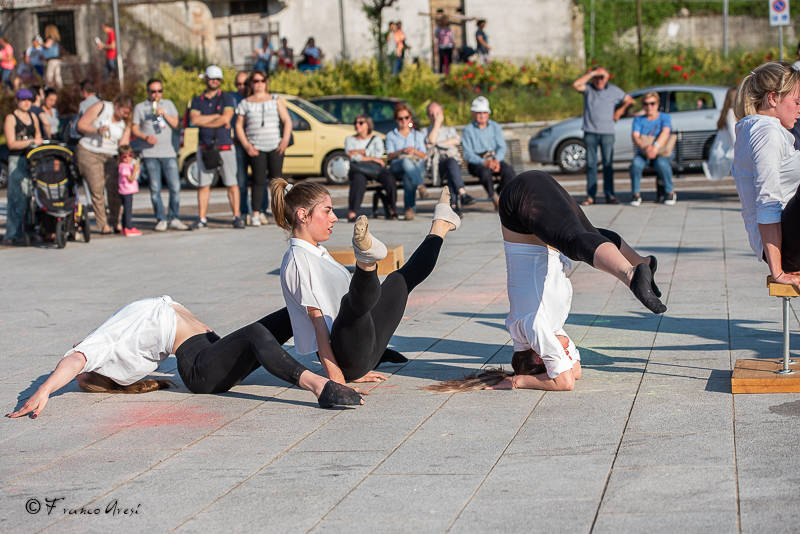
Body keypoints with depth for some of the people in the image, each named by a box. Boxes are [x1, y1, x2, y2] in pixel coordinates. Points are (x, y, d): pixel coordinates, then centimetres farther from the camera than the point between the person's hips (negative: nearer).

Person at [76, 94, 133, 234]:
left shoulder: (125, 122, 8)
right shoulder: (101, 107, -4)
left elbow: (123, 144, 3)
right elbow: (81, 125, -6)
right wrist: (97, 130, -22)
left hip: (110, 156, 4)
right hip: (89, 153, -4)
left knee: (115, 188, -11)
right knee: (97, 188, -10)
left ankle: (115, 222, 1)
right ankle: (103, 225, -6)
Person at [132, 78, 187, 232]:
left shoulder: (168, 104, 15)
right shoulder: (140, 107, 9)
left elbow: (175, 124, 7)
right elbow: (134, 129, 6)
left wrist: (164, 114, -9)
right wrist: (146, 137, -12)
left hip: (168, 152, 2)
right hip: (150, 154, -2)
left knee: (175, 186, -5)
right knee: (155, 189, -4)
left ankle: (173, 218, 5)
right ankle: (161, 220, 2)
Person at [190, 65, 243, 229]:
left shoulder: (226, 98, 6)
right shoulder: (197, 101, 13)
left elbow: (226, 119, -9)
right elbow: (194, 119, -6)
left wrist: (204, 122, -3)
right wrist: (218, 117, -8)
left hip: (225, 146, -2)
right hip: (205, 148, 2)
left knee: (232, 183, -5)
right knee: (204, 184, 0)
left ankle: (236, 217, -2)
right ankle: (202, 219, 2)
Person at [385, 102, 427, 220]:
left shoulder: (418, 135, 27)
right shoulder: (391, 136, 23)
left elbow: (423, 155, 13)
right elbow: (389, 156, 6)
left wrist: (414, 151, -9)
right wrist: (401, 152, -13)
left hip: (418, 166, 1)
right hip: (397, 166, -1)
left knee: (408, 176, -38)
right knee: (406, 161, -40)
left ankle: (410, 208, -43)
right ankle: (420, 186, -60)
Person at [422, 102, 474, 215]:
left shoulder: (450, 130, 32)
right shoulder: (425, 131, 26)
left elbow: (456, 141, 8)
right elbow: (431, 140, 0)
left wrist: (438, 144, 4)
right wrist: (437, 123, 8)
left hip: (453, 158, 2)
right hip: (436, 162, -2)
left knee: (452, 162, -38)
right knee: (452, 163, -38)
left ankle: (453, 204, -52)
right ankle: (462, 193, -56)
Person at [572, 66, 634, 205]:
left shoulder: (614, 90, 7)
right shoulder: (588, 88, 2)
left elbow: (629, 100, 18)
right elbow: (576, 85, -19)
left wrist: (621, 110, 5)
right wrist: (591, 73, -17)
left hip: (607, 132, 0)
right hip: (590, 132, 0)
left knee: (608, 164, -1)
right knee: (591, 164, 0)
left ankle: (609, 195, 2)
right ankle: (591, 196, 2)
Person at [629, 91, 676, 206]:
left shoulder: (665, 117, 4)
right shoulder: (638, 119, 9)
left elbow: (665, 132, -15)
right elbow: (635, 136, -8)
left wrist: (656, 147, -35)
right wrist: (645, 147, -30)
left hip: (662, 153, -1)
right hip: (643, 153, 1)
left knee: (661, 163, -37)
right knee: (636, 163, -34)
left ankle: (670, 192, -16)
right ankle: (636, 194, -18)